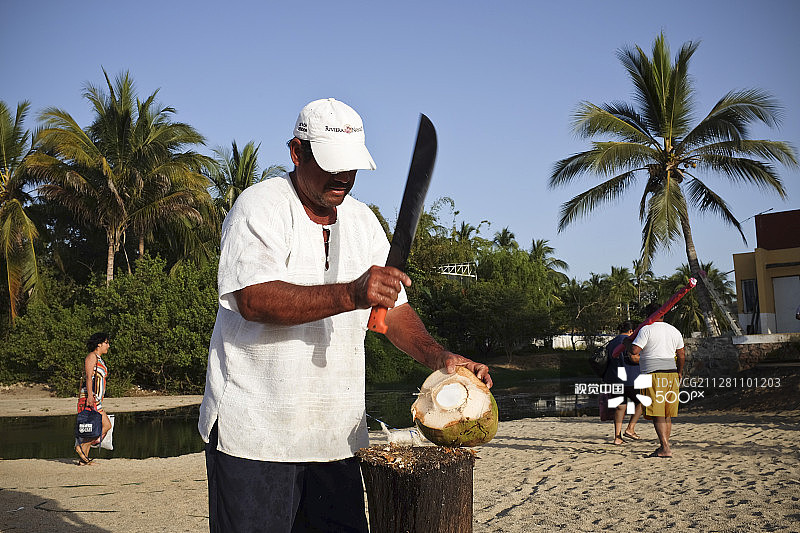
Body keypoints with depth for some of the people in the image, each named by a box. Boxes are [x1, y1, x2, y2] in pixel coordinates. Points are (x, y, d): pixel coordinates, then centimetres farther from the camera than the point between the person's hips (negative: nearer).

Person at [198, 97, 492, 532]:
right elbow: (253, 299, -23)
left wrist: (439, 357, -4)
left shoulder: (363, 221, 12)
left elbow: (394, 308, 14)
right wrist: (351, 294, -32)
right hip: (255, 429, -5)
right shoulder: (261, 206, -7)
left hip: (336, 433, 6)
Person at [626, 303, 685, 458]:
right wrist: (680, 373, 32)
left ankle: (665, 448, -13)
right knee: (667, 415, 12)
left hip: (654, 375, -7)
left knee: (657, 415, -7)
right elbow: (682, 355, 20)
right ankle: (664, 447, 17)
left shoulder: (647, 330, -7)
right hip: (671, 374, 7)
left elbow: (634, 350, -15)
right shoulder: (674, 331, 14)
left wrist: (628, 345, 7)